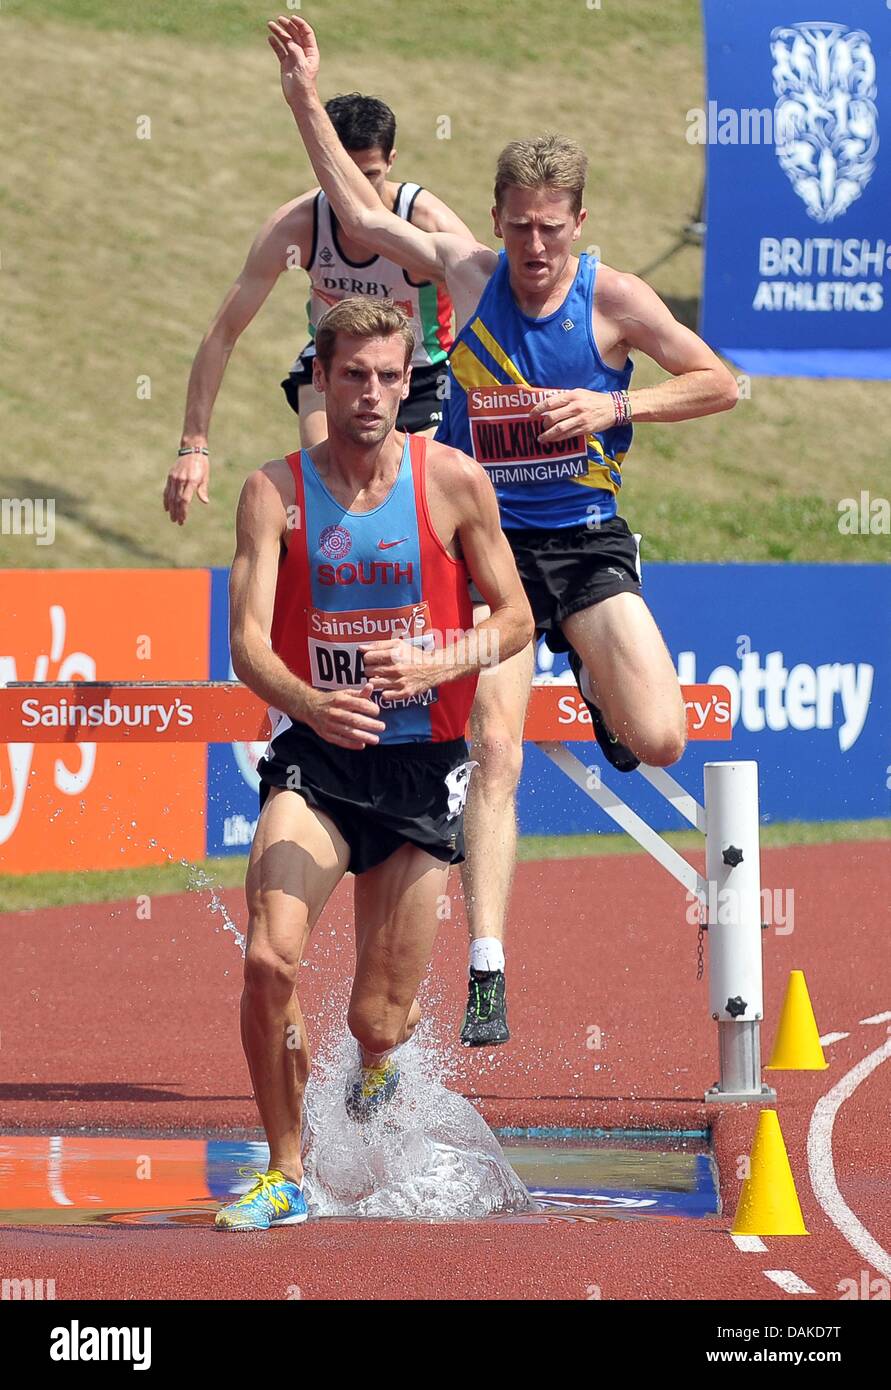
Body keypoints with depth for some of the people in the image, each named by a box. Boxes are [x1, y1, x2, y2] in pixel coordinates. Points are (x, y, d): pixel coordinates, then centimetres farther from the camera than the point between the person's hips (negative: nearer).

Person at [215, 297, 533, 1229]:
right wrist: (310, 703, -32)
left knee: (377, 1017, 2)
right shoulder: (276, 491, -4)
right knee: (268, 960, -22)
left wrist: (435, 665, -17)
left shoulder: (452, 481, -3)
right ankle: (285, 1175, -3)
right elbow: (247, 639, -11)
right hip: (315, 762, 0)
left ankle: (383, 1049, 44)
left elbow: (514, 619, 3)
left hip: (422, 766, 0)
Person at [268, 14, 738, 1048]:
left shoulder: (613, 298, -6)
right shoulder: (466, 273, -1)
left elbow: (717, 382, 0)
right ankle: (487, 979, -12)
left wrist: (614, 406, -14)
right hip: (490, 545, 1)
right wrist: (304, 98, 4)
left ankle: (600, 689, 24)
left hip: (588, 544, -1)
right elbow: (359, 215, 8)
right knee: (493, 756, -11)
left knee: (659, 741, -15)